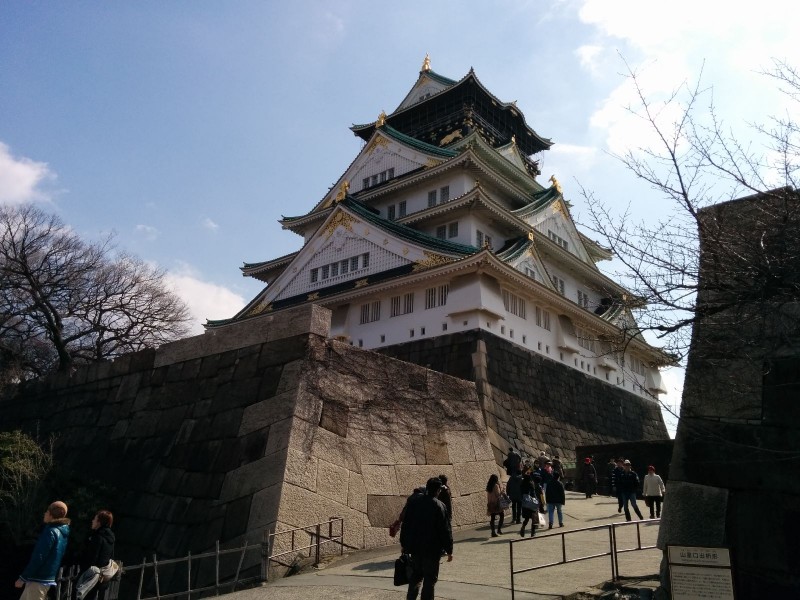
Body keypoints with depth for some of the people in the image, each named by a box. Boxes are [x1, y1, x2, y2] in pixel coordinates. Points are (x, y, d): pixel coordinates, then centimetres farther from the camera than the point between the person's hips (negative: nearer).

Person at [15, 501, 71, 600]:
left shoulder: (51, 532, -18)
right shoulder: (63, 533, 9)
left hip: (39, 579, -9)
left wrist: (23, 578, -12)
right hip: (48, 578, 9)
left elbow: (38, 558, -20)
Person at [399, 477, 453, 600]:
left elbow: (405, 524, 6)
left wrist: (404, 544, 15)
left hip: (415, 547, 5)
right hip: (432, 549, -5)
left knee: (416, 575, 20)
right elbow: (445, 530, -13)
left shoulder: (413, 501, 0)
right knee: (430, 579, 7)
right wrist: (449, 550, -4)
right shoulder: (439, 506, -15)